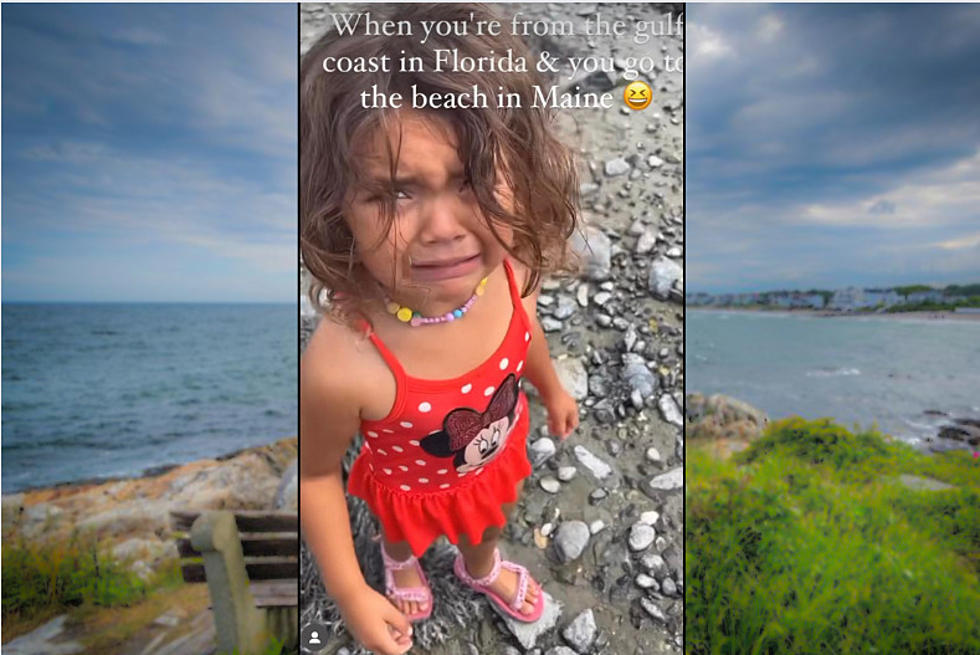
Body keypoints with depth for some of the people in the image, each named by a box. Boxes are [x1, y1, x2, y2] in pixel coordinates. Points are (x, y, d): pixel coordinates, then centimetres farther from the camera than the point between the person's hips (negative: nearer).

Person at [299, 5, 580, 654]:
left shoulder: (509, 271, -32)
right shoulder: (341, 366, -46)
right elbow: (317, 474, -25)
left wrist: (552, 386, 12)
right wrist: (350, 593, -15)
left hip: (499, 456, 4)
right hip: (413, 489, -3)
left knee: (491, 522, 37)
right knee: (406, 533, 35)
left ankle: (482, 568, 75)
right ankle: (401, 562, 74)